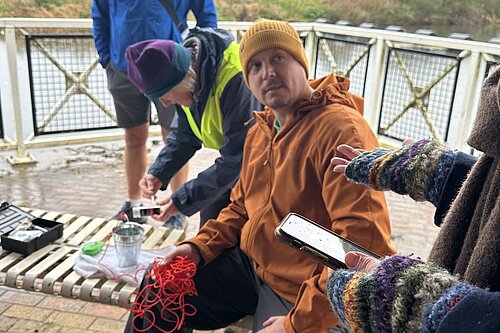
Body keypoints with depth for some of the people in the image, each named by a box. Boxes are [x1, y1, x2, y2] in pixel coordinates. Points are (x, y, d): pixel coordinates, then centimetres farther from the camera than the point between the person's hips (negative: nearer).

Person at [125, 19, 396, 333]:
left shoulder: (341, 129, -22)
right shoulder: (260, 131, 8)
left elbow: (365, 245, -28)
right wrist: (200, 247, 1)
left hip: (306, 293, -7)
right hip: (249, 264, 8)